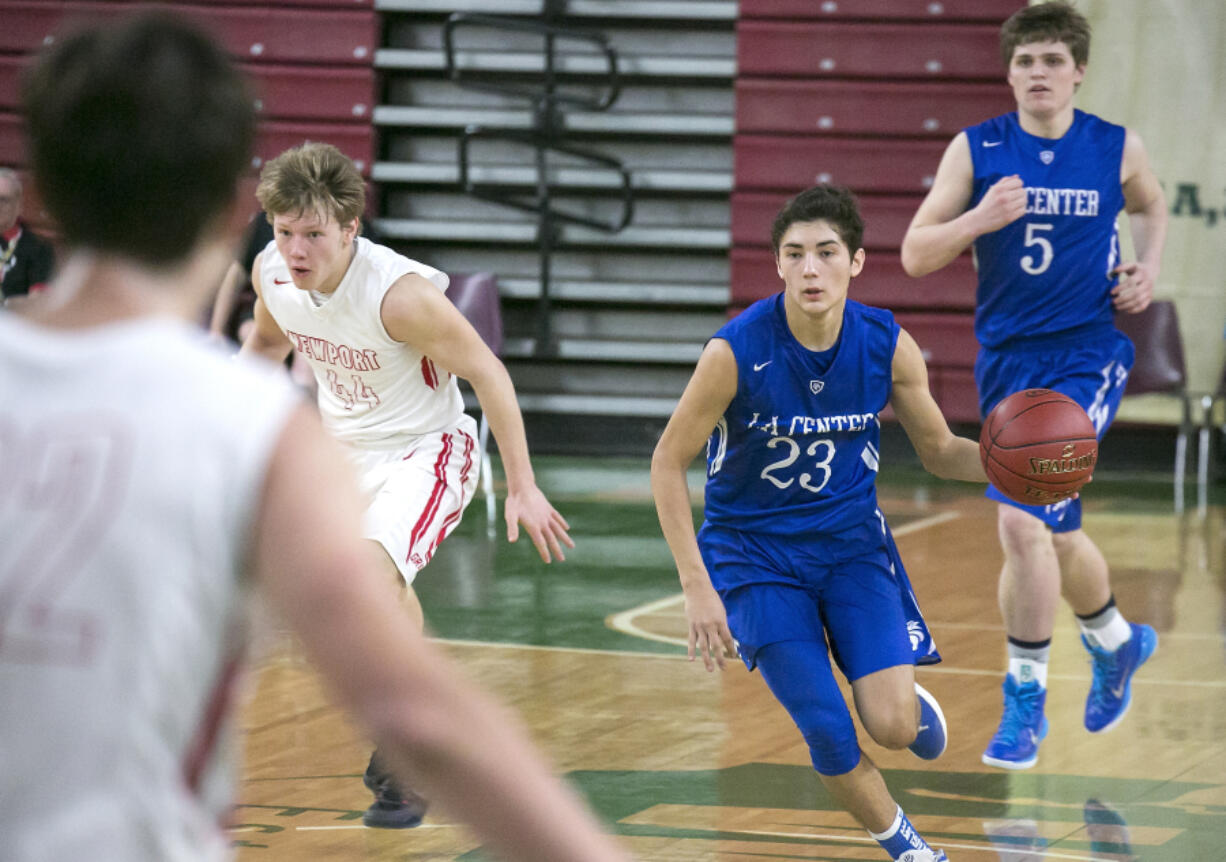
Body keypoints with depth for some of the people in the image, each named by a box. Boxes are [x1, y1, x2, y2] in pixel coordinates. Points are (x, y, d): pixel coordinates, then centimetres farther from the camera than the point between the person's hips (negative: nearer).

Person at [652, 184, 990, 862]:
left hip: (851, 541, 2)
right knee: (829, 737, -14)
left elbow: (940, 452, 3)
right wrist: (697, 588, -16)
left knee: (892, 727, -13)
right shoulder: (735, 353, -22)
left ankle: (909, 698, 25)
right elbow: (668, 463, -12)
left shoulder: (888, 347, -13)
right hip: (756, 552, -2)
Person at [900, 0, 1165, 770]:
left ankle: (1026, 699, -8)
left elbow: (1151, 204, 22)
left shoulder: (1117, 149, -1)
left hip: (1086, 356, -3)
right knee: (1053, 530, 15)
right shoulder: (975, 150, -2)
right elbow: (915, 255, -5)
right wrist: (978, 220, -22)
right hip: (1006, 359, 3)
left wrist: (1149, 268, 5)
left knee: (1024, 520, -19)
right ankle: (1117, 642, 44)